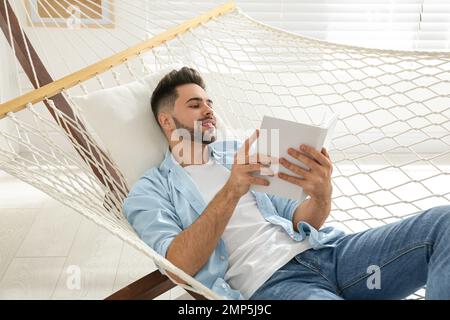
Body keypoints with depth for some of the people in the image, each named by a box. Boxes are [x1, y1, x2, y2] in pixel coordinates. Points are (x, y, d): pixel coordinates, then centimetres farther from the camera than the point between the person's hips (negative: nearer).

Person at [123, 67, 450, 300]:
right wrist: (231, 191, -21)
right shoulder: (150, 191, 10)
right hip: (267, 283, -6)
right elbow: (178, 265, -9)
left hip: (320, 250, 7)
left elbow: (301, 222, 16)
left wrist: (321, 195, -9)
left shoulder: (239, 150, 23)